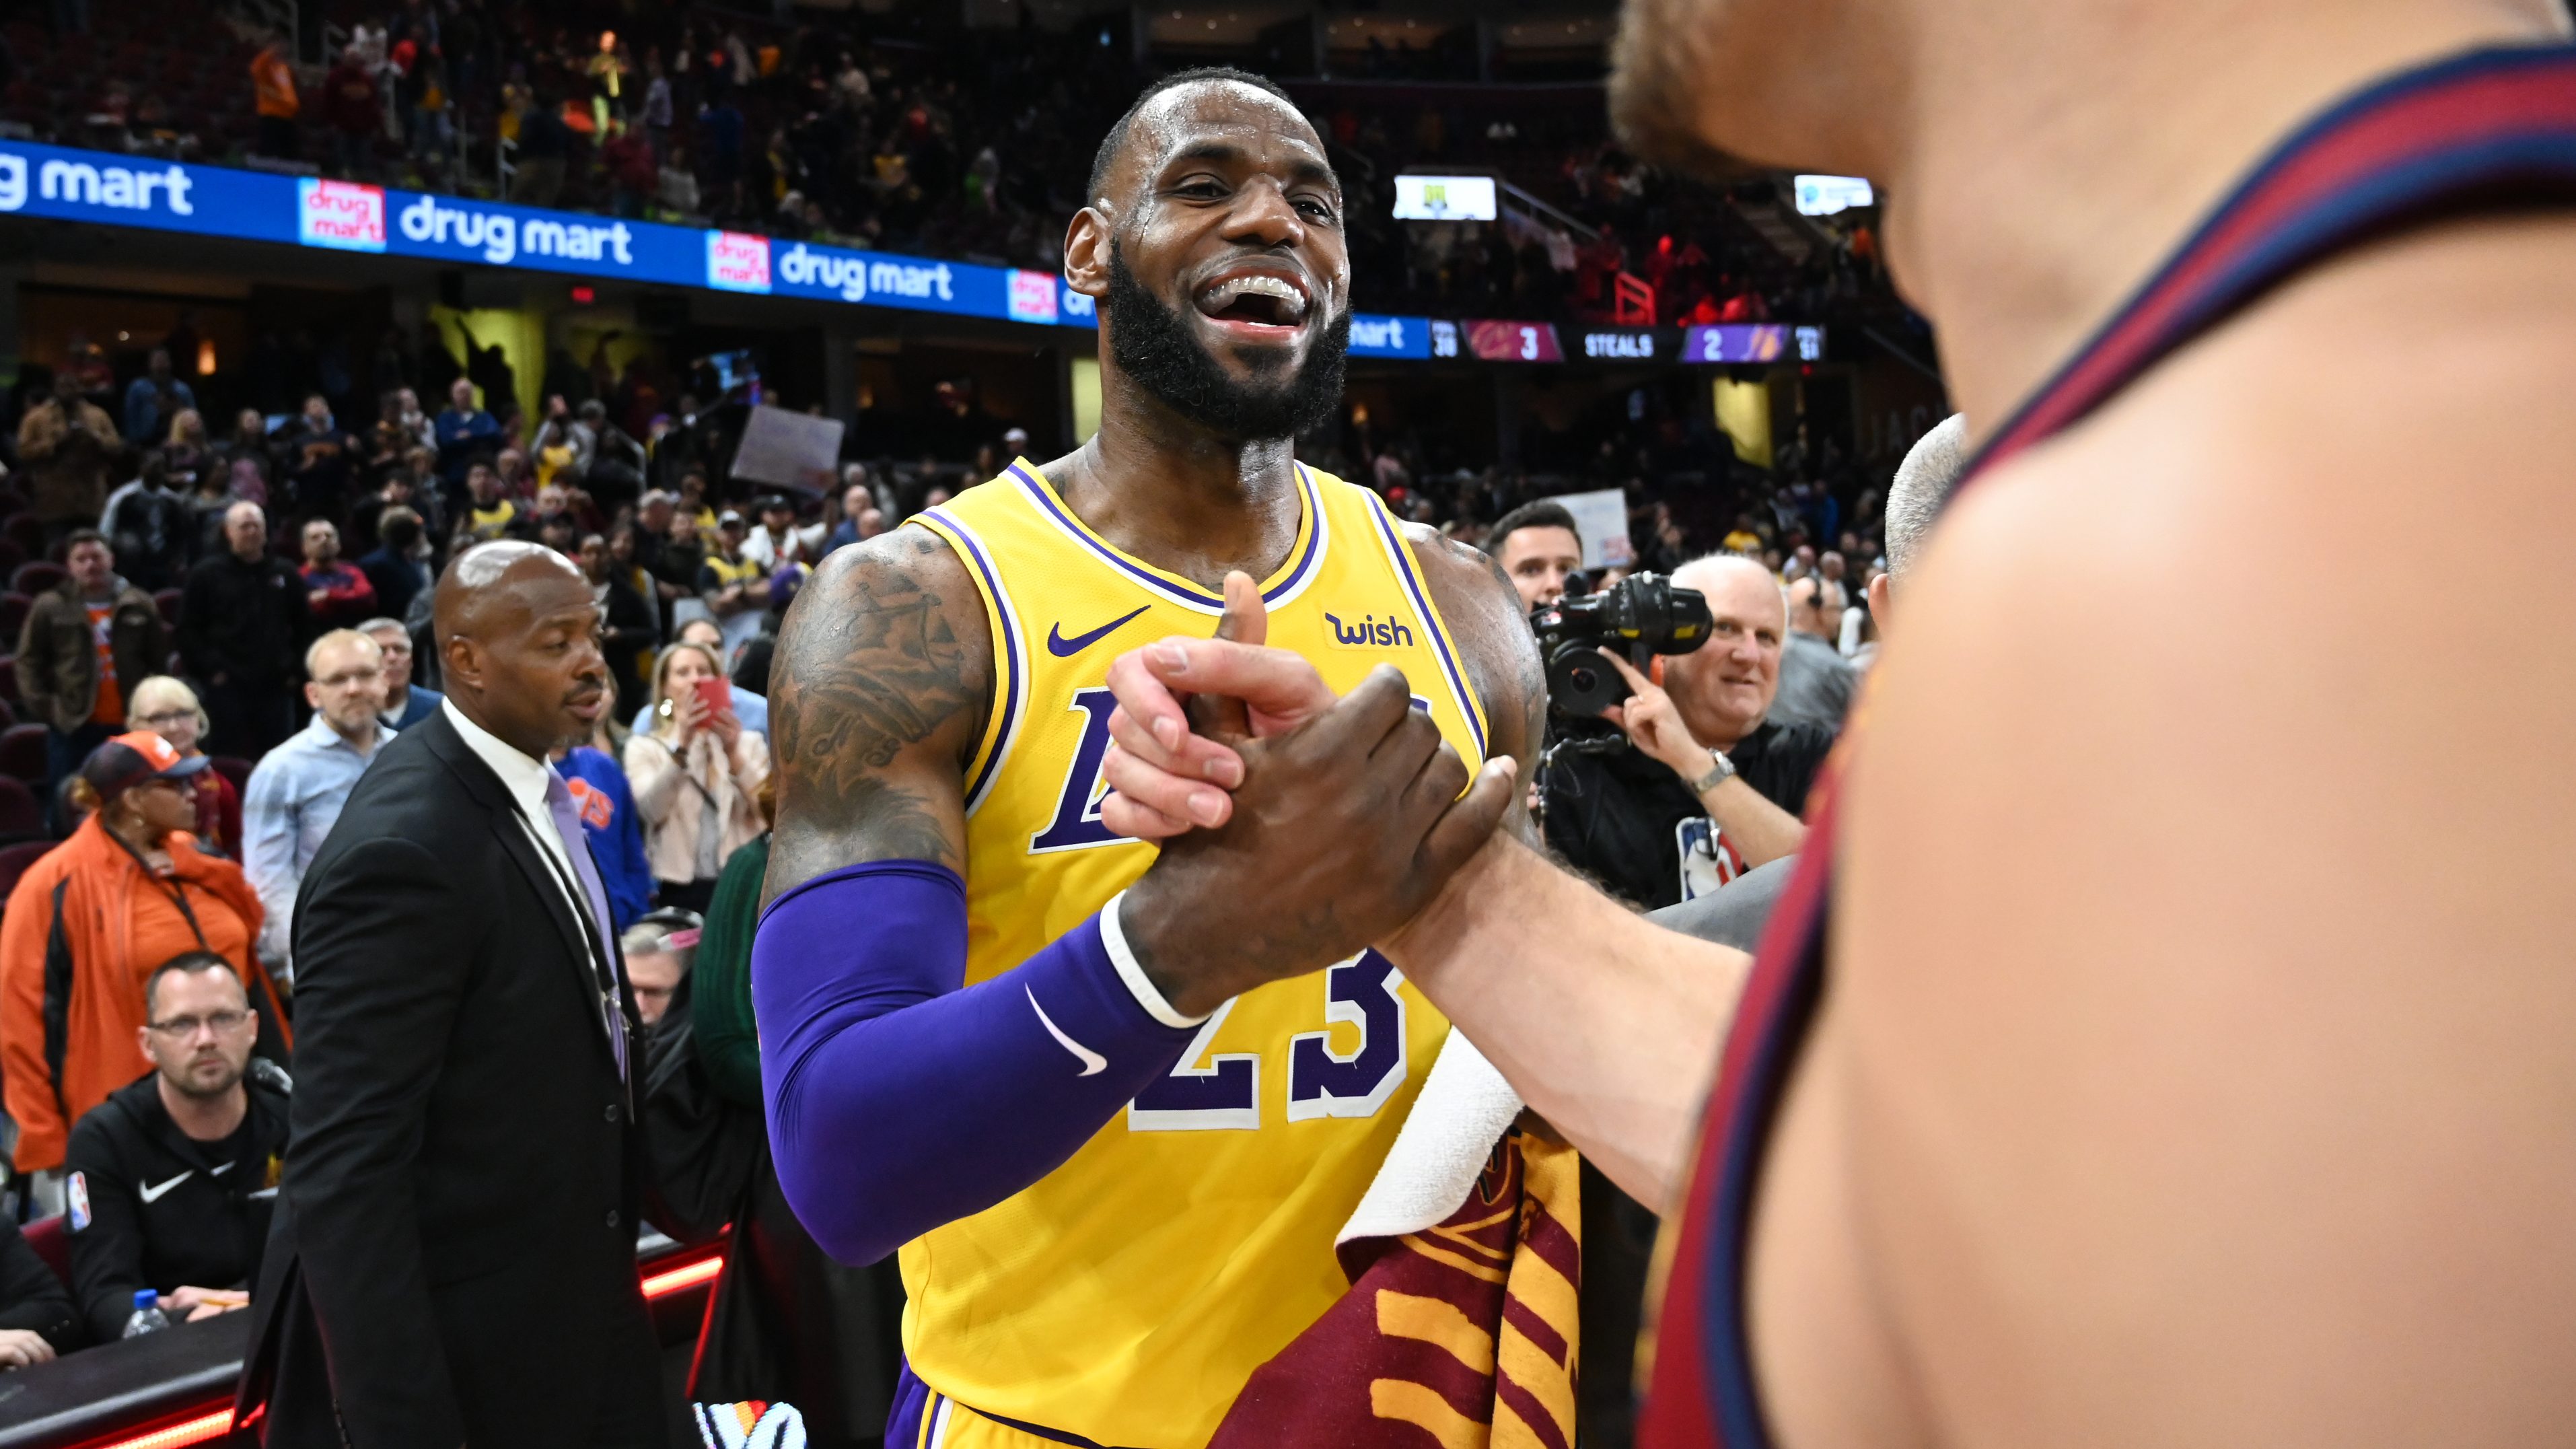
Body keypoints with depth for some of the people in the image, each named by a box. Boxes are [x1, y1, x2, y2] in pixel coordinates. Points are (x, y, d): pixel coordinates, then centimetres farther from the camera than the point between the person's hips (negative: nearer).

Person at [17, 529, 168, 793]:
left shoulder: (140, 606, 5)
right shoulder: (49, 607, 0)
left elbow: (160, 661, 10)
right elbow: (29, 662, 2)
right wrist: (42, 706, -8)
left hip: (128, 725, 2)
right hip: (73, 727, -2)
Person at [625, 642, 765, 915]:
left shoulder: (749, 741, 13)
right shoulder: (644, 746, 8)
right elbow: (651, 809, -10)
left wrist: (734, 754, -14)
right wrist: (682, 745, -18)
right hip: (678, 888, -1)